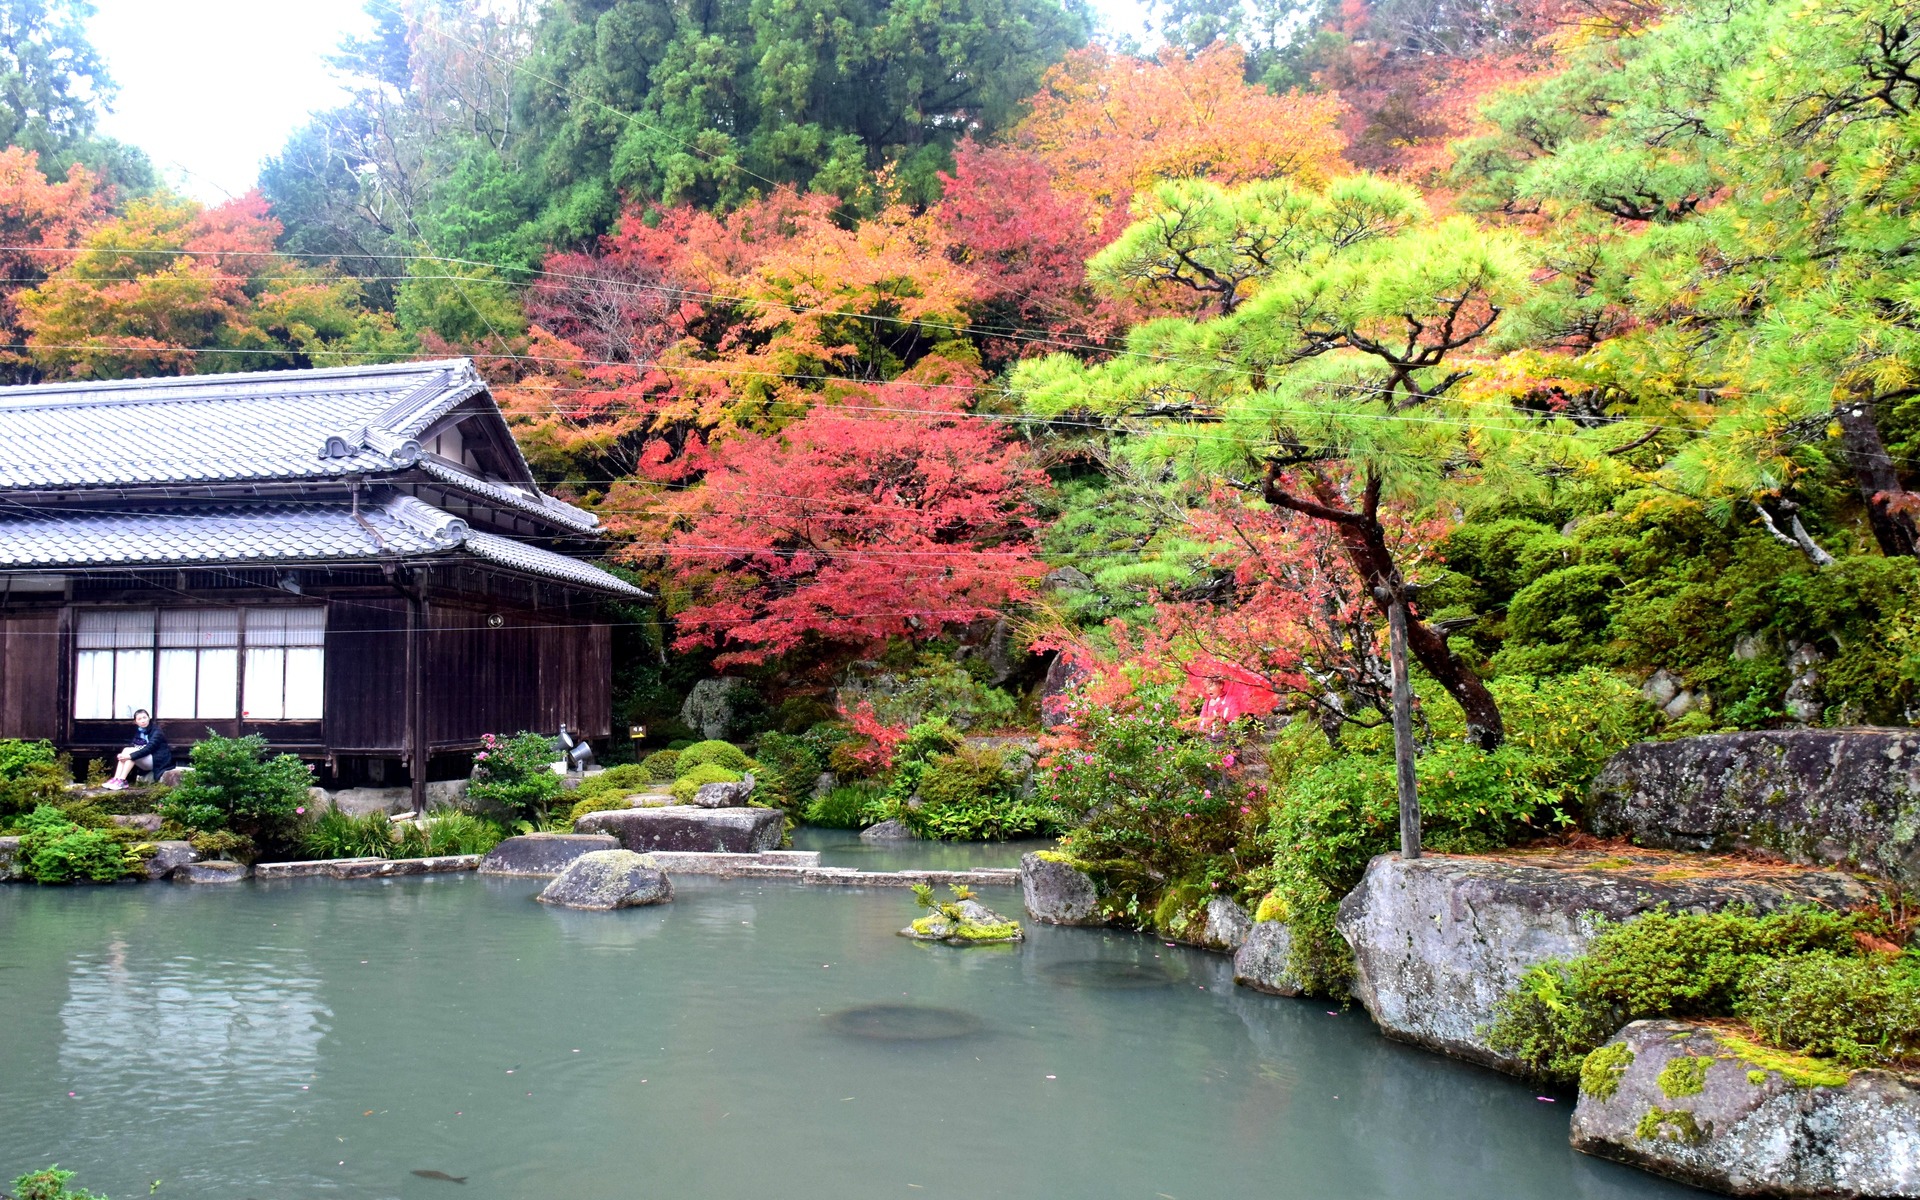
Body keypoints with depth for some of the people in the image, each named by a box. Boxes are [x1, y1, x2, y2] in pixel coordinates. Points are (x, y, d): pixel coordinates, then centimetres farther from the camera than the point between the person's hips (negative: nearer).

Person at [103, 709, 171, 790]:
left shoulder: (156, 731, -10)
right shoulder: (138, 731, 11)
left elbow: (149, 748, -24)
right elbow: (132, 746, 1)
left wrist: (131, 756, -33)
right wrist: (123, 755, -21)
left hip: (158, 761, -7)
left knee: (132, 752, -24)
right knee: (126, 750, -11)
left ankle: (122, 780, -27)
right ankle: (116, 779, -22)